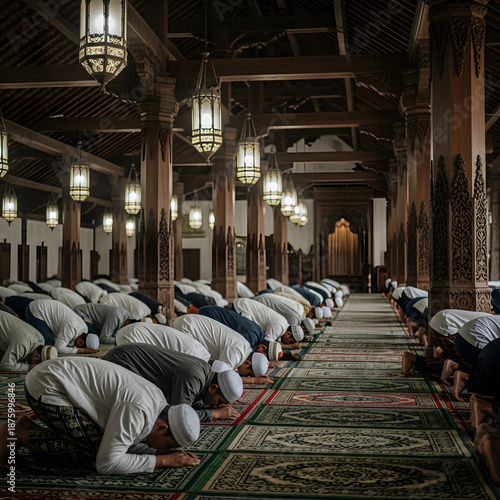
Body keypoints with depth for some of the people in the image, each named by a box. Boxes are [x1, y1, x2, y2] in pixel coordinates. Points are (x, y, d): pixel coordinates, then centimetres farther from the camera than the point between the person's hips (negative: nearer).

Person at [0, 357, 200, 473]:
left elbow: (127, 442, 14)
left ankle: (28, 429, 12)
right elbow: (107, 463, -25)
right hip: (47, 387, -9)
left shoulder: (159, 403, 2)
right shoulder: (138, 411, -26)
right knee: (92, 450, -16)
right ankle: (18, 436, -5)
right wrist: (163, 460, -20)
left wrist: (161, 452, -3)